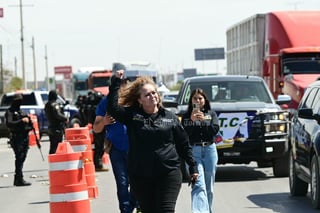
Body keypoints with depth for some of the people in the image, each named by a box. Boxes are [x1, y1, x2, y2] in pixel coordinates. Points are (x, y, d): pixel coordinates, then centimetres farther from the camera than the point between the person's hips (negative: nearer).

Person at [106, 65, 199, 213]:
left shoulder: (170, 117, 5)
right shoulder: (132, 115, 4)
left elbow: (184, 144, 10)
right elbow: (112, 108, -10)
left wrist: (192, 167, 9)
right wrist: (115, 82, -12)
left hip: (168, 173, -1)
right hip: (140, 177, 1)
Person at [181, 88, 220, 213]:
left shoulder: (211, 114, 14)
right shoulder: (186, 116, 10)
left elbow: (215, 130, 0)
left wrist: (204, 120, -13)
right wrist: (192, 121, -12)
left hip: (209, 150, 2)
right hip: (193, 151, -2)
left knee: (209, 186, 5)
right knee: (198, 185, -17)